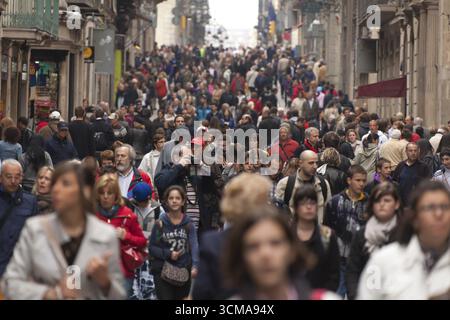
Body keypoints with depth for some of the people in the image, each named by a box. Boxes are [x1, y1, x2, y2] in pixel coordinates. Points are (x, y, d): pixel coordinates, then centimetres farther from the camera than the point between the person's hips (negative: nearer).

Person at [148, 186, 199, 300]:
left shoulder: (188, 224, 2)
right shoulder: (160, 224, 0)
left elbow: (194, 246, -9)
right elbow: (151, 248, 0)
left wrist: (195, 266, -23)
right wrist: (168, 254, -15)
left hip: (183, 272, 2)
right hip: (163, 272, -2)